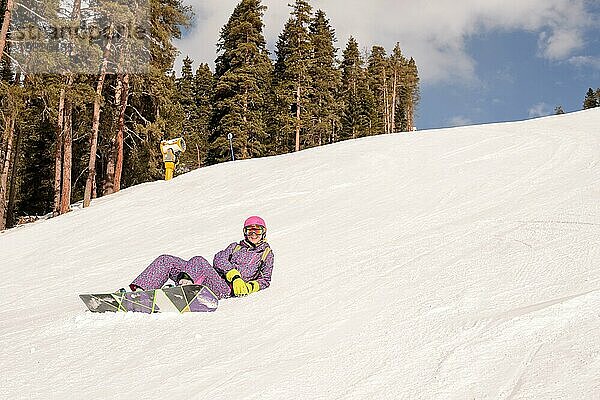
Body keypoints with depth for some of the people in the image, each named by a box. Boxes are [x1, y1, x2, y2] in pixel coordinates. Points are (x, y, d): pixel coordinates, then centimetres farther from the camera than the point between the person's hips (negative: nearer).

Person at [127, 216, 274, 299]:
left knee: (199, 261, -36)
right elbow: (219, 260, 11)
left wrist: (248, 288, -10)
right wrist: (234, 276, -8)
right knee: (166, 260, -10)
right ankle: (138, 290, -26)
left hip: (225, 288, -6)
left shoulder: (266, 253, 21)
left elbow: (265, 280, 11)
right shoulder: (236, 246, 31)